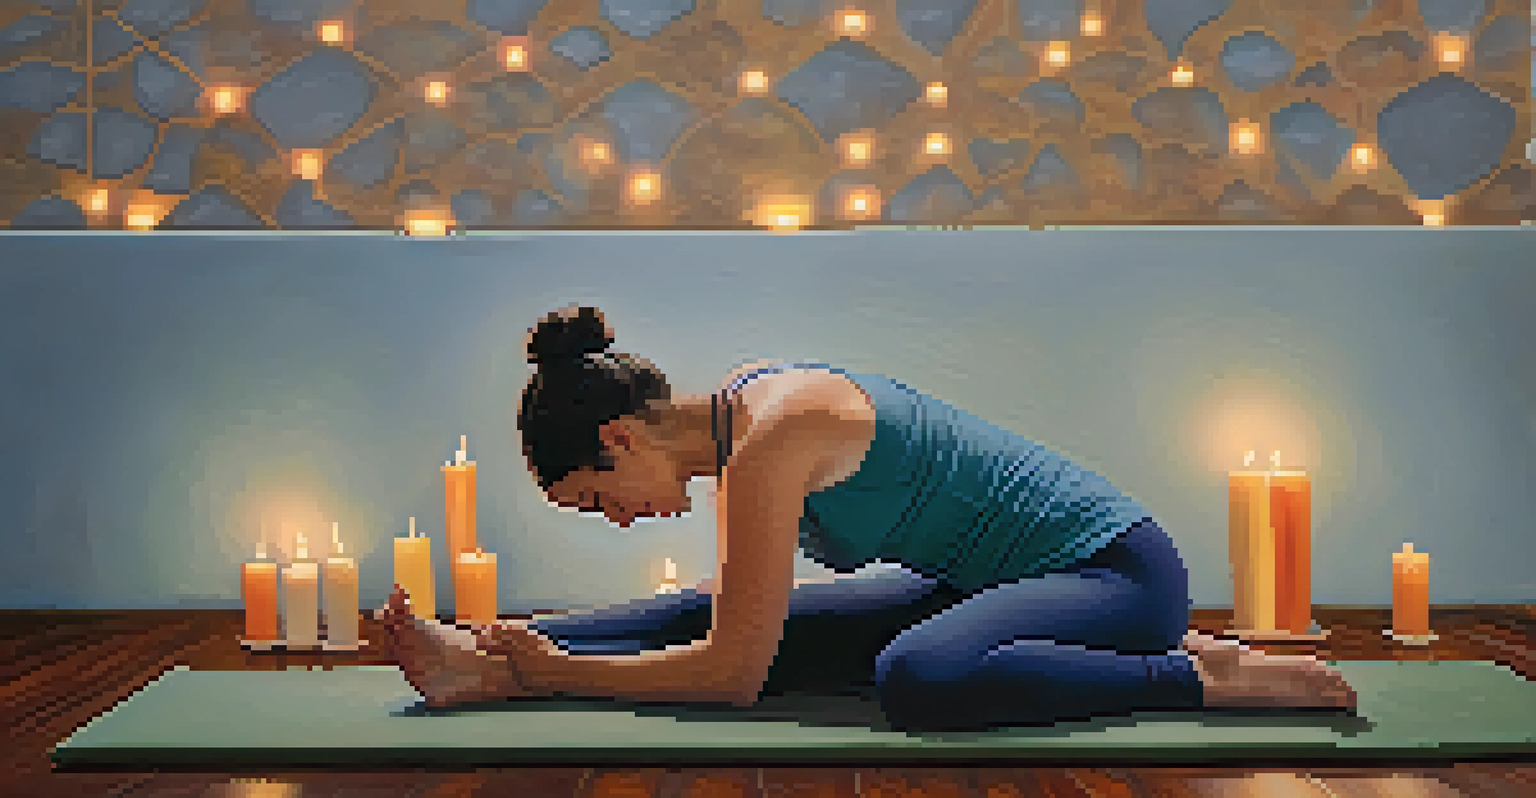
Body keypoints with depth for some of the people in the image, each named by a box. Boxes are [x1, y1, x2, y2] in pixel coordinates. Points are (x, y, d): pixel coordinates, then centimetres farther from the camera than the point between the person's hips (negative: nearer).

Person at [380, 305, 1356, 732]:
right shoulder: (736, 411, 3)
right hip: (987, 576, 9)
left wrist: (567, 675, -13)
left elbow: (734, 675, -22)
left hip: (1117, 571, -9)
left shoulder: (772, 436, -25)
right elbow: (732, 614, 15)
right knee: (704, 614, -2)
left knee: (918, 676, -40)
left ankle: (1203, 675, -25)